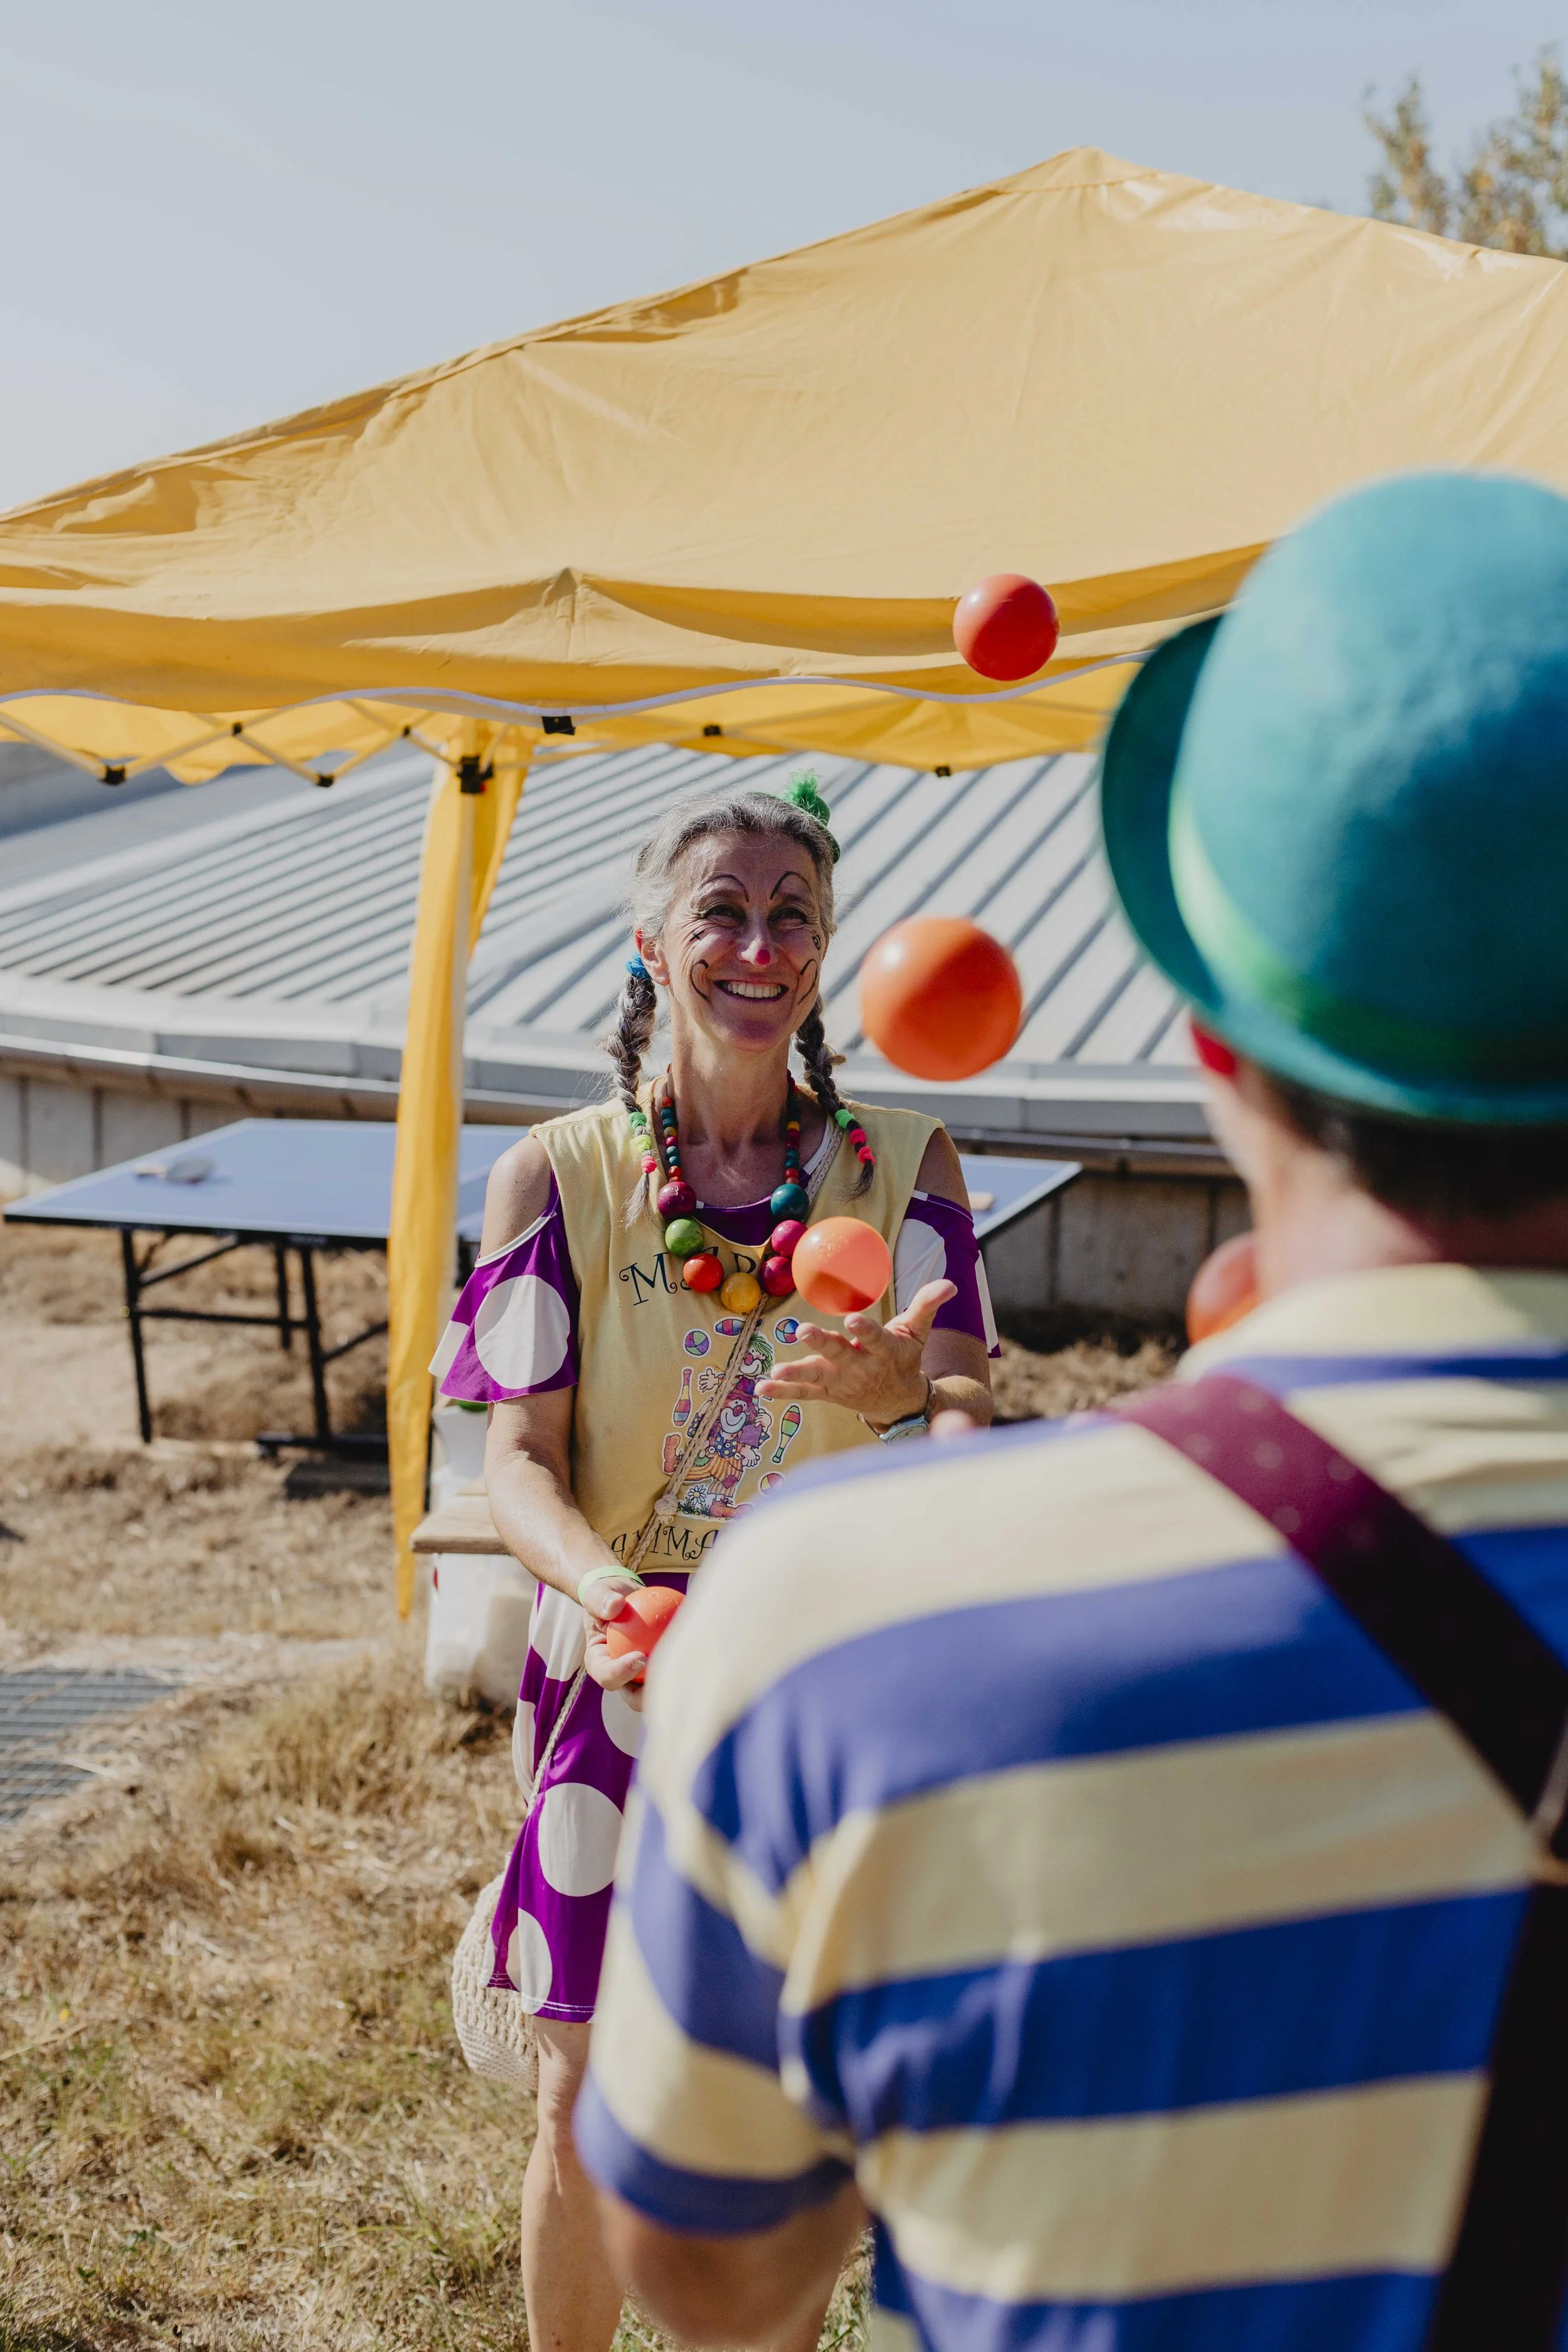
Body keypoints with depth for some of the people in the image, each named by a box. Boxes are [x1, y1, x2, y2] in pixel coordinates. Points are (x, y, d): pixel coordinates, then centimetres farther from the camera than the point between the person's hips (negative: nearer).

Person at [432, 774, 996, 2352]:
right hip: (617, 1688, -1)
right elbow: (518, 1459, -8)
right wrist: (607, 1589, -29)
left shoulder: (902, 1166, -3)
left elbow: (969, 1412, -13)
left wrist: (904, 1390, -37)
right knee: (589, 2109, 8)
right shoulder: (557, 1174, -5)